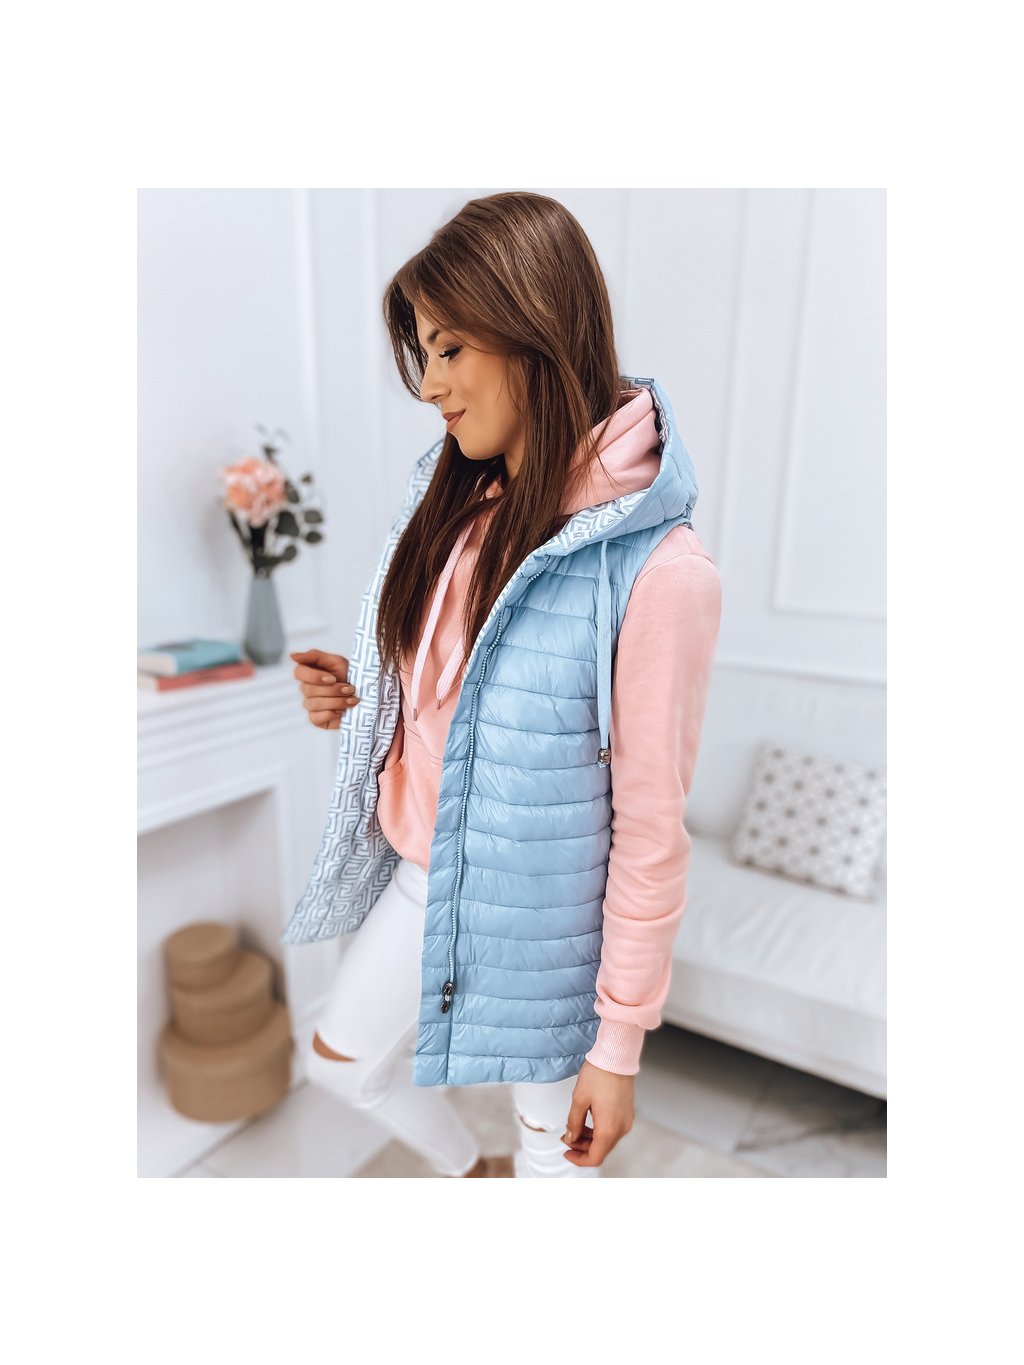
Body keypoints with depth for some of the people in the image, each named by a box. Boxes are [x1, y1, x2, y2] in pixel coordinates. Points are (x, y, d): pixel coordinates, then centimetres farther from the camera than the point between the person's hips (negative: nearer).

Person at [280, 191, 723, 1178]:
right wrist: (355, 694, -9)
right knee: (341, 1056, 28)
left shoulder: (655, 568, -26)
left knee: (553, 1143, 19)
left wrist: (620, 1041, -12)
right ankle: (467, 1172, 57)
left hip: (541, 914, -7)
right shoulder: (449, 499, -4)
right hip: (420, 876, 8)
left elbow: (652, 826, -20)